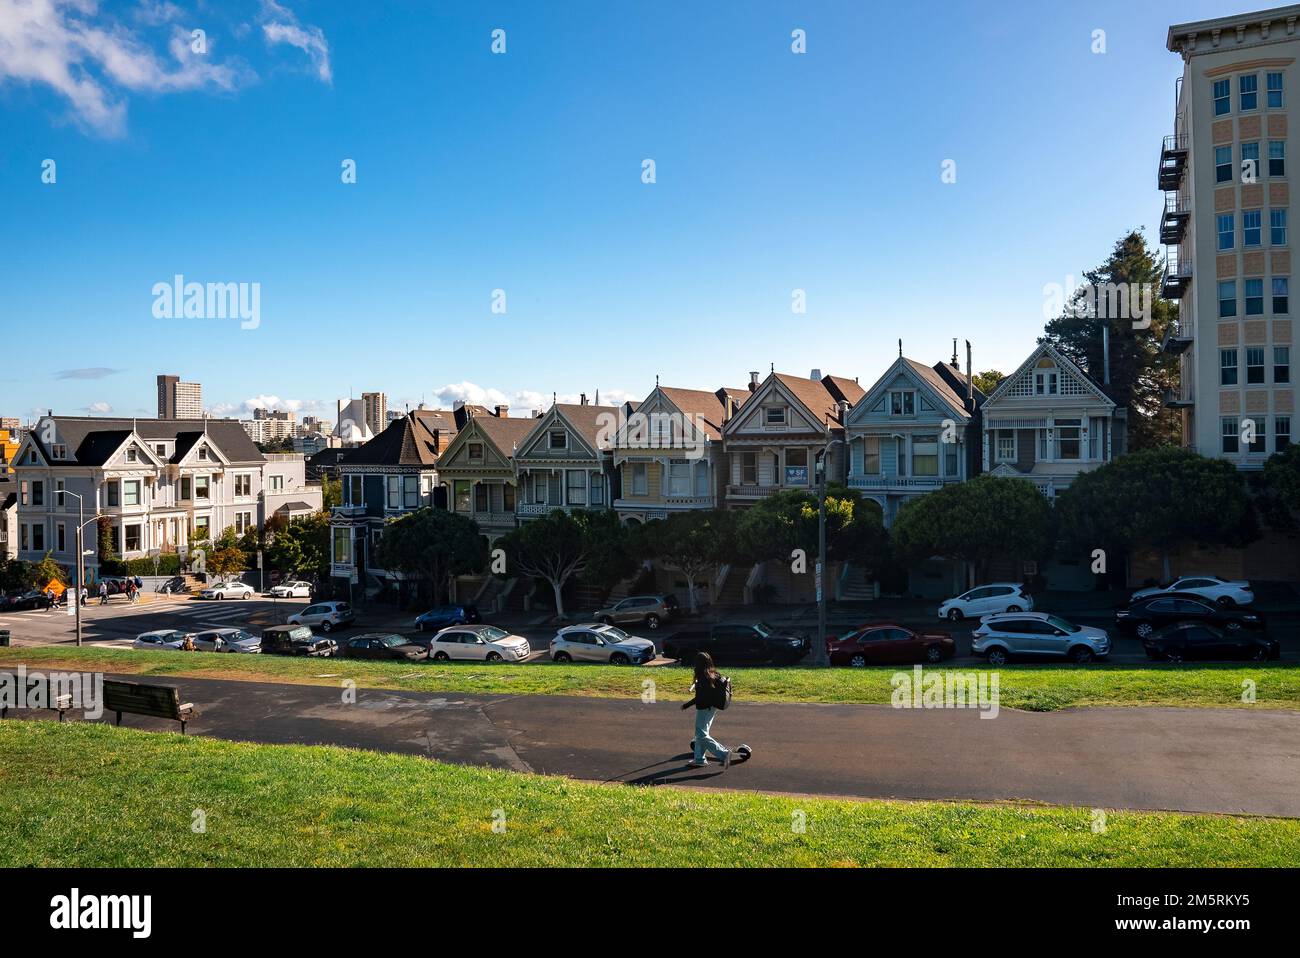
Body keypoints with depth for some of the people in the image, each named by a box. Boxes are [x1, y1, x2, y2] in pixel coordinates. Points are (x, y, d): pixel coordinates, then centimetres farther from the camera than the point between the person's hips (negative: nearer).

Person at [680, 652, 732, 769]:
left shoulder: (702, 677, -22)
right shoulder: (714, 675, 3)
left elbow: (700, 696, -24)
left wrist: (687, 705, -16)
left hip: (704, 709, -9)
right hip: (712, 708, 9)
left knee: (702, 735, -2)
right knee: (701, 733, 20)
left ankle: (724, 754, -9)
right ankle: (700, 759, 27)